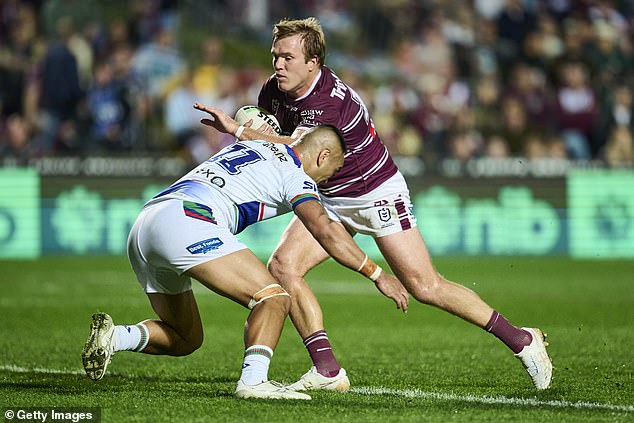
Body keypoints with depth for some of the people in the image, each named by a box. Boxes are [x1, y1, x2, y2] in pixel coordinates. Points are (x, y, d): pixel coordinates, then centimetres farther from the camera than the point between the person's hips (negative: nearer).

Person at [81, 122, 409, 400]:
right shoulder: (295, 175, 6)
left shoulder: (249, 146, 29)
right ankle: (253, 380, -30)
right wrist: (377, 274, -1)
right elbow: (324, 231, -6)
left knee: (184, 339, 19)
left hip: (140, 231, 9)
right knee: (273, 299, -10)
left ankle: (113, 336, -4)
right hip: (183, 224, -9)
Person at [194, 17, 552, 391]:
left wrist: (238, 130, -42)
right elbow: (270, 138, 12)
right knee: (283, 265, -13)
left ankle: (521, 339, 4)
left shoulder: (331, 99, -30)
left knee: (425, 286, -10)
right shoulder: (273, 91, -5)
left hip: (377, 193, -7)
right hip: (329, 199, 7)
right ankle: (328, 371, -12)